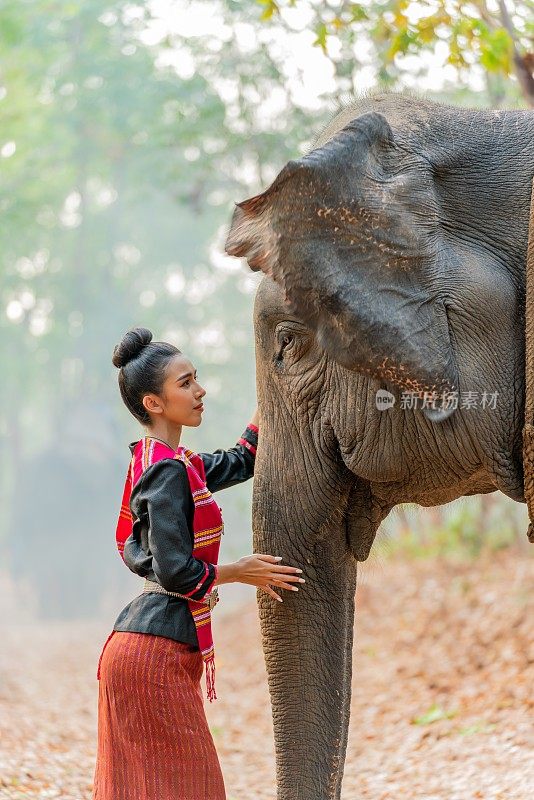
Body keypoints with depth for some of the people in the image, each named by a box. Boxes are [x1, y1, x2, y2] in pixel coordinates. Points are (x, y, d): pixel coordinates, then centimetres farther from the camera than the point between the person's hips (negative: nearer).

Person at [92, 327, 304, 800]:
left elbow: (240, 462, 30)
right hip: (156, 651, -10)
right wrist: (240, 573, -5)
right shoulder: (168, 471, -15)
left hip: (141, 648, 10)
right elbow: (175, 573, -20)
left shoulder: (169, 462, 14)